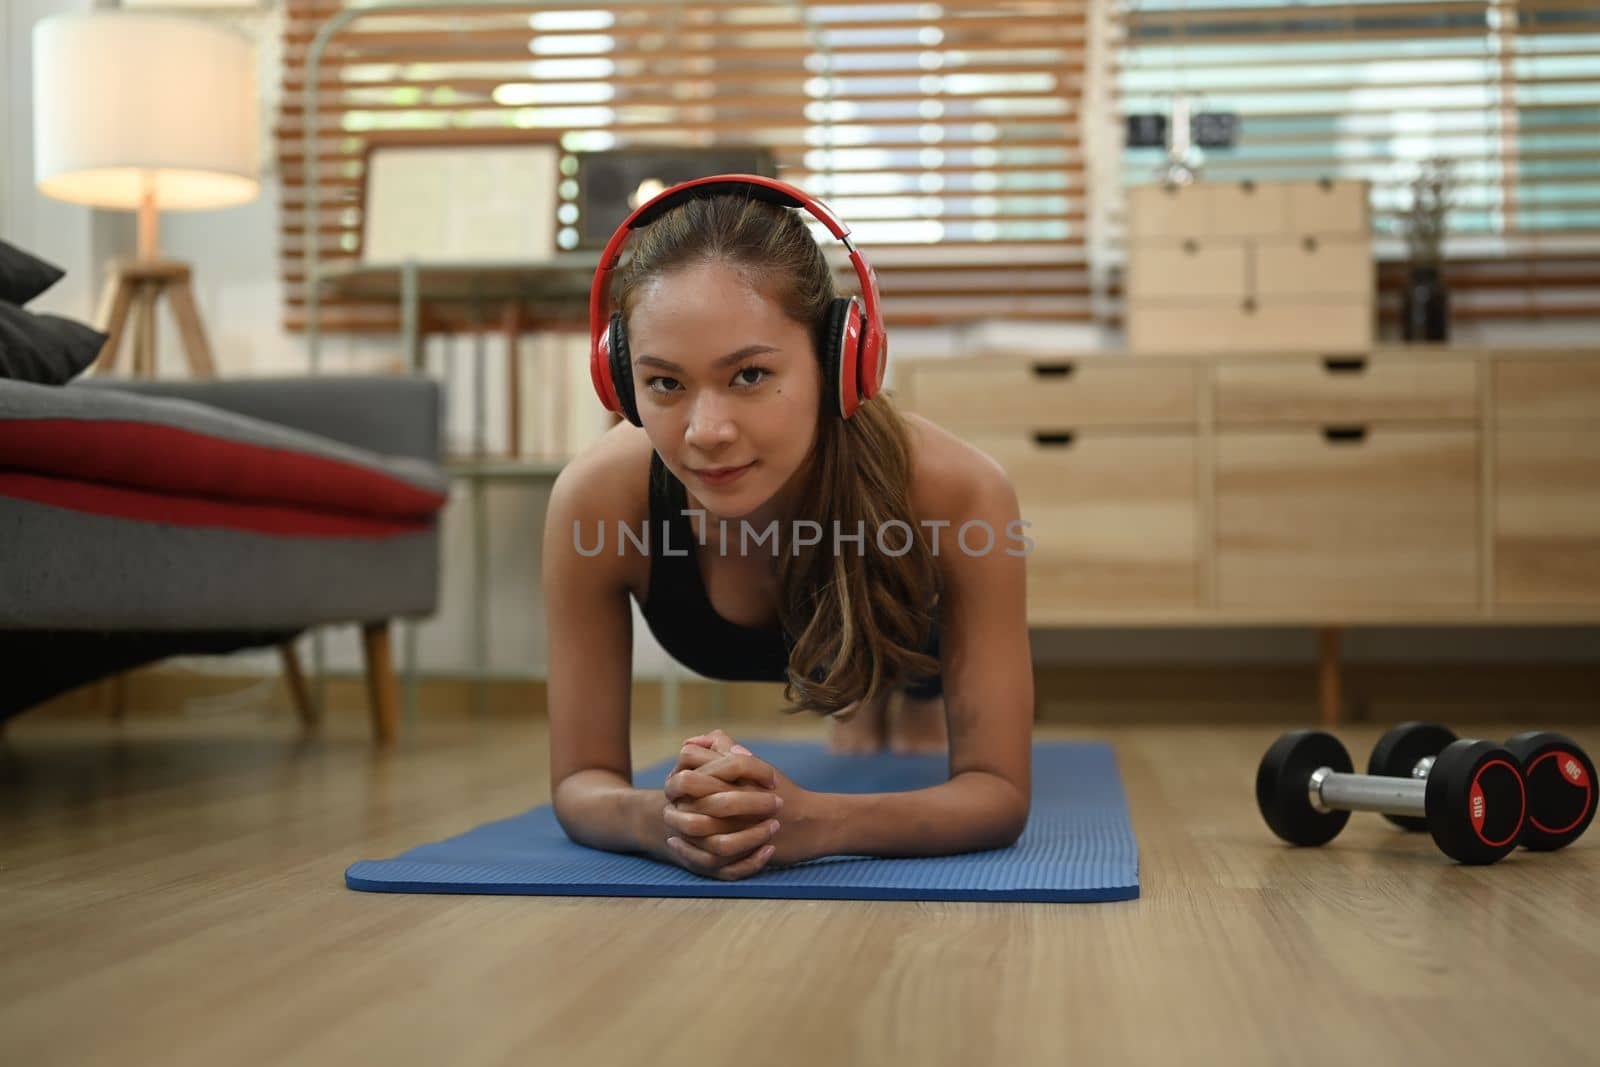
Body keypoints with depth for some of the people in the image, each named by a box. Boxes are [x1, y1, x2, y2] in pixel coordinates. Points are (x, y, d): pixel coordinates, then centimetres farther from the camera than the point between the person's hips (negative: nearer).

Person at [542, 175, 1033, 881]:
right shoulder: (594, 501, -44)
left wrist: (813, 820, -62)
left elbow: (999, 790, -41)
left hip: (915, 625, -1)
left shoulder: (957, 493, -47)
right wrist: (658, 817, -59)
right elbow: (579, 780, -34)